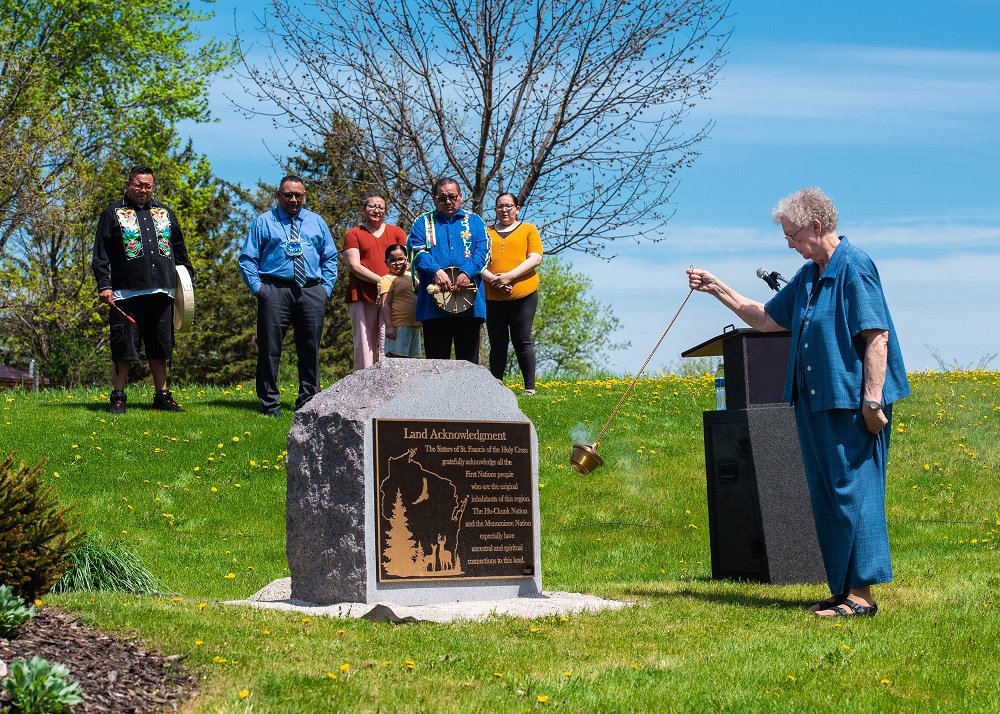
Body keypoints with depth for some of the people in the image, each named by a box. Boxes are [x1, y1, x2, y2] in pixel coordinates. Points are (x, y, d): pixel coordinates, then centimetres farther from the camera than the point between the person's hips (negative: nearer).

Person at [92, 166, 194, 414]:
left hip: (161, 292, 4)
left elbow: (179, 248, 27)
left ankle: (162, 397, 16)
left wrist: (188, 276, 21)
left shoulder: (164, 213, 18)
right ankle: (118, 398, 4)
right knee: (123, 347, -4)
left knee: (160, 347, 9)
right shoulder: (114, 213, 5)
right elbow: (101, 254, 1)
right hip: (127, 292, -4)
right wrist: (104, 285, -8)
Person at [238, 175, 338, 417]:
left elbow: (330, 258, 18)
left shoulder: (316, 222, 17)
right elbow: (247, 259, 7)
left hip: (312, 292, 3)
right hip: (275, 290, -2)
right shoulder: (264, 222, 9)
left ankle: (308, 401, 15)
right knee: (270, 348, -4)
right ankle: (269, 403, 3)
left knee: (310, 349, 6)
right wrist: (256, 286, -5)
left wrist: (326, 287, 5)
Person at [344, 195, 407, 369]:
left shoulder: (396, 232, 19)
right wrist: (381, 281, -10)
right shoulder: (354, 234, 11)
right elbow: (354, 266, 0)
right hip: (362, 295, -2)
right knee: (364, 344, -5)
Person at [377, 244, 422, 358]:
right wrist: (388, 326, -21)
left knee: (411, 357, 9)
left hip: (415, 326, 7)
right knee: (395, 357, -11)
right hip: (398, 326, -7)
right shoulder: (388, 279, -5)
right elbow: (385, 305, -12)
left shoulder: (411, 276, 17)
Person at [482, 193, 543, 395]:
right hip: (492, 296, 2)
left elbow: (535, 258, -1)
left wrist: (509, 276, -12)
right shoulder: (487, 232, 17)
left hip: (523, 294, -2)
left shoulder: (529, 230, 11)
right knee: (497, 343, 4)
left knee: (522, 341, -4)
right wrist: (492, 279, -12)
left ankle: (530, 388, -2)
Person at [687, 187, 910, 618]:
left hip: (852, 402, -10)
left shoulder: (853, 268, -12)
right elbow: (766, 319, 27)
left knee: (853, 492, -8)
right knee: (826, 498, 11)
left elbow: (877, 336, -17)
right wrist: (717, 290, 22)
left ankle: (861, 595, -4)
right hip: (815, 404, 10)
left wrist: (872, 401, -21)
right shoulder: (808, 277, 17)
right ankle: (843, 590, 18)